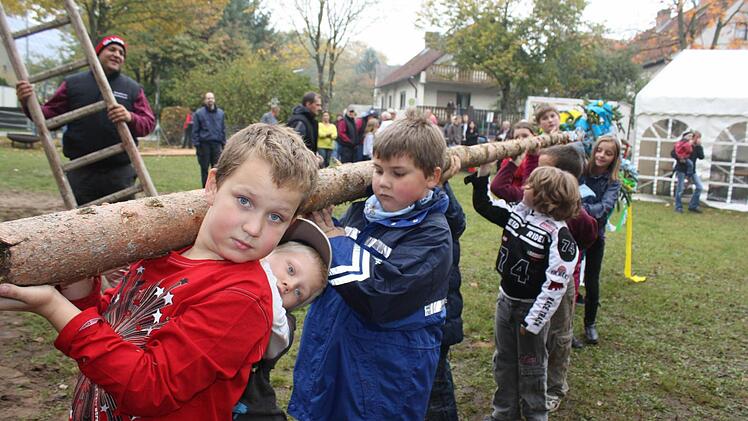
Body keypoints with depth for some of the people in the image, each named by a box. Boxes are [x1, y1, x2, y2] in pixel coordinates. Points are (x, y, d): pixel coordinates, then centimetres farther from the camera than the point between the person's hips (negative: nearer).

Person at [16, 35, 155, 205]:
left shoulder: (133, 88, 9)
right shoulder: (73, 84, 10)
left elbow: (149, 122, 1)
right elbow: (50, 116, 10)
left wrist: (130, 118, -21)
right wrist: (28, 104, -10)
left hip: (120, 173, 0)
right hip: (81, 173, 0)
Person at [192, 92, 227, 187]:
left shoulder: (220, 113, 11)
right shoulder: (199, 113, 0)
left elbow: (223, 129, 15)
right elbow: (195, 130, 0)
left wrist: (223, 143, 9)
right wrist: (196, 144, -7)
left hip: (217, 144, 2)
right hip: (204, 144, -2)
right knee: (204, 167, 5)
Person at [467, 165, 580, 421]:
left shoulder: (559, 234, -23)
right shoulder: (517, 213, -3)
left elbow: (555, 285, -24)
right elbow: (483, 205, 8)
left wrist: (533, 320, -22)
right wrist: (483, 172, -3)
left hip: (532, 306, -6)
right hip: (506, 300, 6)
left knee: (530, 365, 13)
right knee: (503, 361, 19)